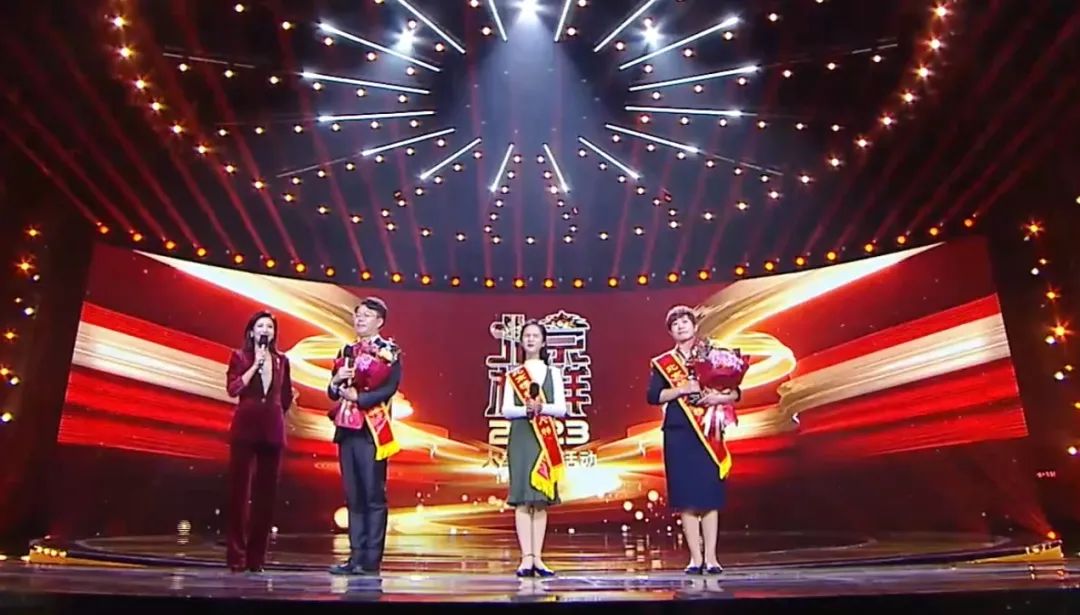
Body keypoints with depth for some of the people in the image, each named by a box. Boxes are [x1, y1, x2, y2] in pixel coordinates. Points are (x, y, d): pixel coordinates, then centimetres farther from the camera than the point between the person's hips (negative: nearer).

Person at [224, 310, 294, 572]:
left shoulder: (281, 361, 11)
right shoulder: (240, 357, 4)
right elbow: (233, 389, -11)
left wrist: (274, 416, 10)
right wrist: (256, 364, -13)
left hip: (273, 430, 3)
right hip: (245, 428, -3)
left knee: (266, 492, 3)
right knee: (240, 489, -3)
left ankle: (257, 556, 9)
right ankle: (236, 555, 2)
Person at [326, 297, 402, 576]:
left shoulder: (389, 351, 0)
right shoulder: (347, 351, 18)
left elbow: (389, 388, -13)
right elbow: (333, 392, 16)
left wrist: (358, 396, -16)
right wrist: (337, 380, -4)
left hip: (371, 429, -6)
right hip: (347, 428, 6)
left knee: (373, 494, -3)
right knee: (353, 495, 8)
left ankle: (371, 558, 1)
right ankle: (356, 555, 13)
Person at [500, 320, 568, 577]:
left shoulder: (553, 373, 11)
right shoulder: (512, 374, 10)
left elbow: (561, 409, 1)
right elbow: (506, 410, 0)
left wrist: (542, 407, -17)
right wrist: (526, 409, -18)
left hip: (545, 439, 1)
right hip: (521, 437, -1)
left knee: (541, 498, 0)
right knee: (522, 497, -6)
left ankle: (537, 557, 3)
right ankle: (526, 558, -6)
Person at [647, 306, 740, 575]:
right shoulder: (663, 363, 10)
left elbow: (735, 392, 8)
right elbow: (653, 396, -3)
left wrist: (719, 397, -12)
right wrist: (682, 389, -14)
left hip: (708, 432, 0)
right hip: (678, 433, 0)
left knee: (710, 496, -2)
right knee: (686, 497, -1)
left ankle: (710, 557, 4)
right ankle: (696, 558, 5)